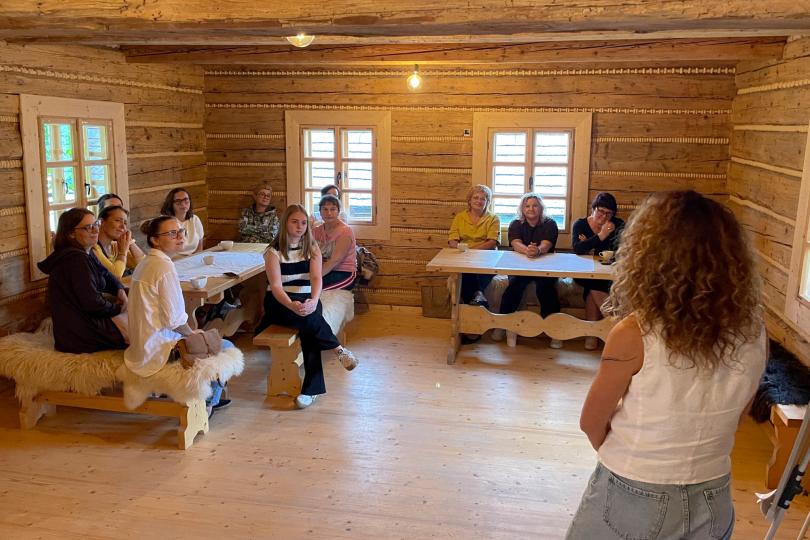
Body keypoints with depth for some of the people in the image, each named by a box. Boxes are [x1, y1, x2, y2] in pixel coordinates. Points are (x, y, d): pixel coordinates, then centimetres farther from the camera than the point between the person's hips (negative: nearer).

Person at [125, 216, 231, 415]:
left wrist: (192, 332, 11)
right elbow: (173, 319, -23)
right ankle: (208, 402, 19)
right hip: (158, 347, -10)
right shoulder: (165, 267, -21)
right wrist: (193, 334, -4)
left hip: (143, 342, 10)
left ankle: (210, 399, 36)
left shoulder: (145, 263, 9)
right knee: (226, 348, 2)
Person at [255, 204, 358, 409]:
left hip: (307, 299, 2)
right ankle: (338, 349, -21)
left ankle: (311, 389, -30)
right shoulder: (274, 251, -3)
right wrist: (292, 305, -37)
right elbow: (276, 285, -15)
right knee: (308, 318, -36)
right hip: (279, 302, -2)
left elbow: (316, 278, -12)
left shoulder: (312, 248, 4)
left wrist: (314, 301, -34)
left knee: (308, 330, -31)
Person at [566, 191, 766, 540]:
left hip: (633, 499, -4)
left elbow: (592, 423, -9)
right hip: (713, 501, 4)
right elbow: (720, 420, 2)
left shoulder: (635, 335, -24)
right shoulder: (753, 333, -11)